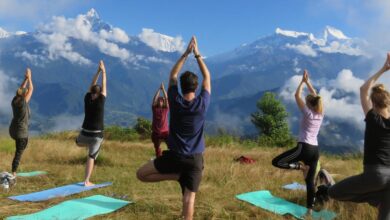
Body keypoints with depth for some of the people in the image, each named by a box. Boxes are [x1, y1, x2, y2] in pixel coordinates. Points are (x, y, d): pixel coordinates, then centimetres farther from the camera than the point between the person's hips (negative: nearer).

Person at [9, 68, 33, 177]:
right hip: (21, 131, -8)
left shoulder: (14, 101, 0)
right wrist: (29, 77, -1)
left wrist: (26, 78, 16)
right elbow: (31, 89, -11)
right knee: (19, 152, 1)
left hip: (13, 129, 8)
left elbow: (21, 89, 15)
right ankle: (14, 172, 3)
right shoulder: (23, 102, -19)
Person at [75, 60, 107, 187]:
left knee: (78, 142, 42)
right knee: (91, 157, 1)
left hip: (85, 132, 3)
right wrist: (103, 71, 6)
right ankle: (87, 181, 0)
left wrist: (98, 71, 14)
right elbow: (104, 86, -1)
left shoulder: (87, 99, -1)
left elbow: (92, 85, 11)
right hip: (97, 134, -3)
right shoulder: (100, 101, -12)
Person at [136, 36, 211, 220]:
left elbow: (172, 75, 8)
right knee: (189, 198, 3)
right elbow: (207, 76, 8)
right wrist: (197, 54, 11)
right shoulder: (202, 104, -7)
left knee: (141, 174, 13)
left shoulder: (175, 102, -7)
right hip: (195, 159, 1)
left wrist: (186, 54, 8)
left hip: (174, 156, -1)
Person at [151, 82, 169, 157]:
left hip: (165, 131, -1)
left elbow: (166, 99, -7)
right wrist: (159, 89, -9)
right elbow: (154, 99, -7)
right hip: (156, 132, 1)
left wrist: (163, 89, -10)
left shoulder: (166, 109, 3)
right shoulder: (154, 109, 4)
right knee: (157, 149, 11)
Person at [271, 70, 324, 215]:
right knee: (310, 181, 10)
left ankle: (301, 167, -12)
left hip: (304, 148, -7)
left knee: (276, 162, -8)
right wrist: (308, 82, 22)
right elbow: (315, 97, 21)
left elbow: (297, 96, -1)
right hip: (315, 150, 8)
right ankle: (310, 209, 9)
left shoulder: (308, 113, -7)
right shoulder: (321, 114, 9)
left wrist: (303, 81, 8)